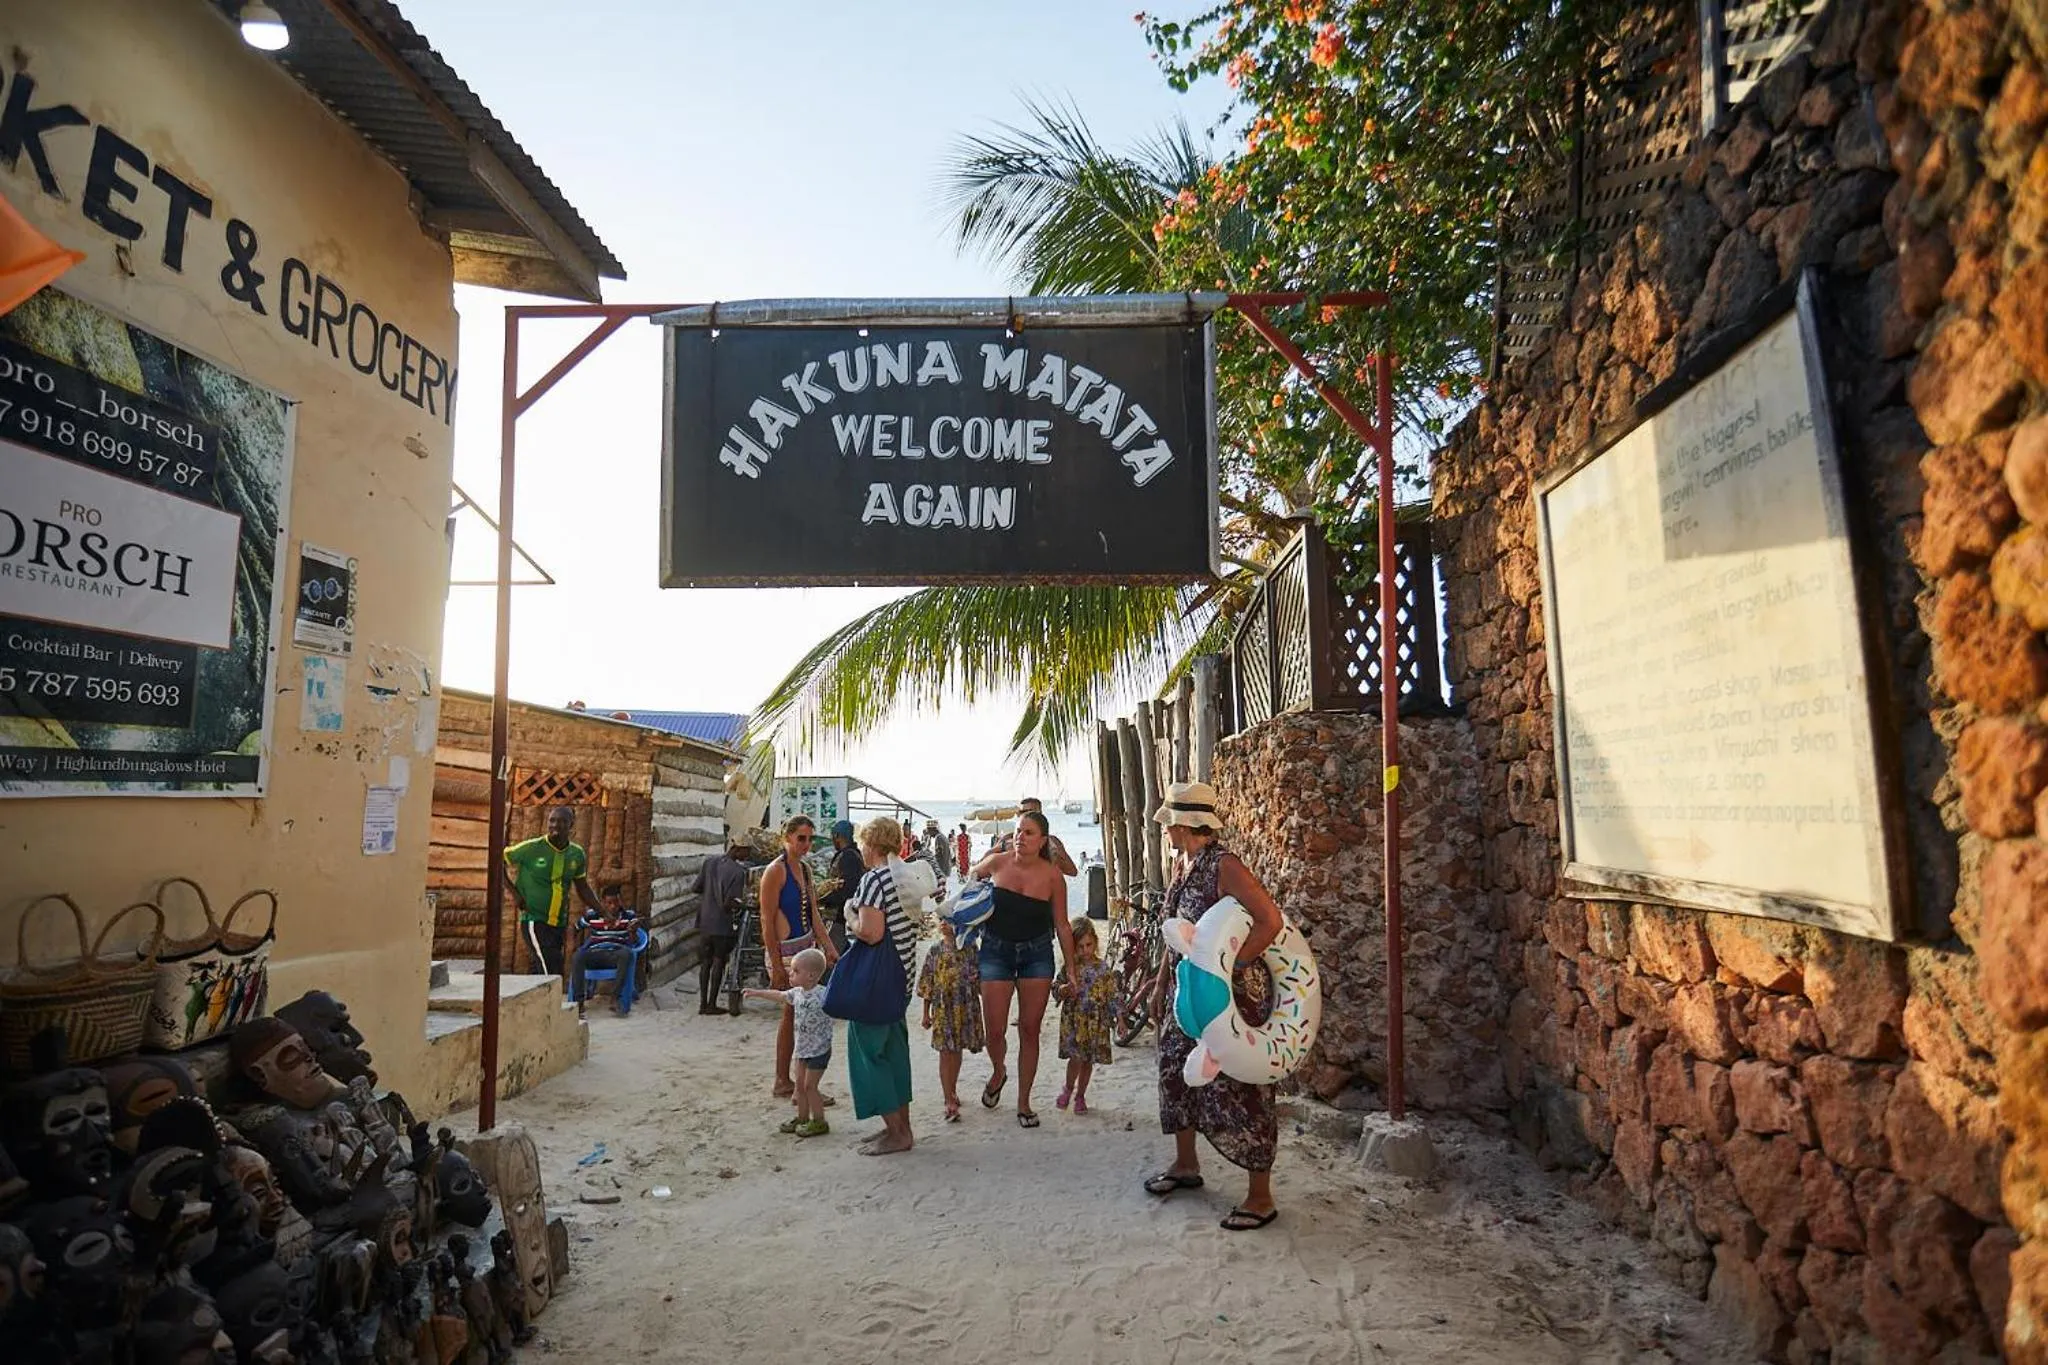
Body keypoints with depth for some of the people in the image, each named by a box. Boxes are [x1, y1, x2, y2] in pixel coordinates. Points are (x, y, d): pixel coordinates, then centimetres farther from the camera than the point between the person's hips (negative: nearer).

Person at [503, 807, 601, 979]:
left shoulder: (577, 854, 1)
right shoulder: (532, 848, -12)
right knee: (553, 972, -18)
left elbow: (582, 887, 13)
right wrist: (513, 891, -7)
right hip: (534, 921, -5)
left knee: (544, 973, 13)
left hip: (559, 923, 5)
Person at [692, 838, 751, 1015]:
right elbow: (729, 904, -22)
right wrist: (741, 903, -3)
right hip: (723, 923, -6)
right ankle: (711, 1005, 10)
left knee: (706, 960, 15)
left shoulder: (709, 861, 0)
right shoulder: (738, 871, -19)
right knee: (719, 961, 5)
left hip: (705, 920, 6)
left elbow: (695, 888, 3)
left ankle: (702, 1003, 18)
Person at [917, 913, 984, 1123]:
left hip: (966, 1009, 1)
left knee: (957, 1051, 14)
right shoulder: (935, 952, 1)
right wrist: (926, 1013, 6)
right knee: (945, 1053, -5)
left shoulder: (969, 950, -1)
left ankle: (952, 1090, 35)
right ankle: (950, 1103, -5)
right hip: (942, 1009, -1)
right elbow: (927, 985, 5)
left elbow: (980, 982, 3)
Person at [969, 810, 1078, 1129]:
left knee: (1029, 1030, 4)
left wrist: (1071, 969, 1)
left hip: (1037, 953, 0)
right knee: (994, 1030, -3)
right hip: (996, 950, 0)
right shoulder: (996, 862, -9)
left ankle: (1024, 1103, 19)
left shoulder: (1052, 876, -9)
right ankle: (998, 1072, 32)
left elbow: (1062, 925, 0)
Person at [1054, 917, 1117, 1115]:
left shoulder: (1103, 968, -1)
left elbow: (1112, 995, 2)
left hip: (1096, 1022, 2)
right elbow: (1058, 990, -2)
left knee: (1088, 1060, 10)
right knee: (1076, 1057, -9)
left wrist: (1119, 1018, -2)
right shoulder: (1070, 967, -4)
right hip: (1073, 1019, -2)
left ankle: (1080, 1096, 27)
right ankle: (1068, 1088, 18)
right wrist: (1065, 990, -24)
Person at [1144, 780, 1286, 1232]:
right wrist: (1162, 983, 19)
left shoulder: (1223, 866, -21)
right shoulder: (1182, 862, 7)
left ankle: (1260, 1197, 11)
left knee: (1238, 1087, -2)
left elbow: (1270, 921, -29)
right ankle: (1186, 1165, 39)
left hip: (1232, 991, -10)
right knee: (1177, 1071, 19)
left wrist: (1227, 969, -27)